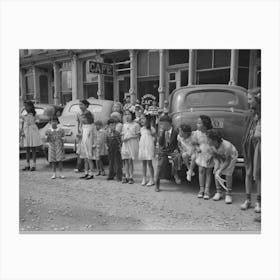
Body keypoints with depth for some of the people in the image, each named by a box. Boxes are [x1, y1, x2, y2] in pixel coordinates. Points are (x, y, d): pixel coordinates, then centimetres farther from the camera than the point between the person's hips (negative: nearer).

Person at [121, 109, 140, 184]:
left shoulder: (136, 125, -3)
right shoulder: (124, 125, 15)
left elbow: (137, 135, -6)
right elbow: (122, 135, 17)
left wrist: (129, 137, -15)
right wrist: (123, 138, -4)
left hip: (132, 144, -5)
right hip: (125, 144, 5)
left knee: (130, 161, -5)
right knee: (126, 161, 4)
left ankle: (131, 177, 3)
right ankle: (127, 176, 11)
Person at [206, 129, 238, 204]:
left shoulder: (227, 146, -40)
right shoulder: (211, 145, -26)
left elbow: (228, 161, -28)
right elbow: (214, 156, -10)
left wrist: (220, 170, -32)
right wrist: (217, 165, -26)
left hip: (231, 156, -4)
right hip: (220, 156, 4)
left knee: (228, 173, -18)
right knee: (216, 172, -9)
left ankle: (228, 194, -6)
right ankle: (218, 192, 4)